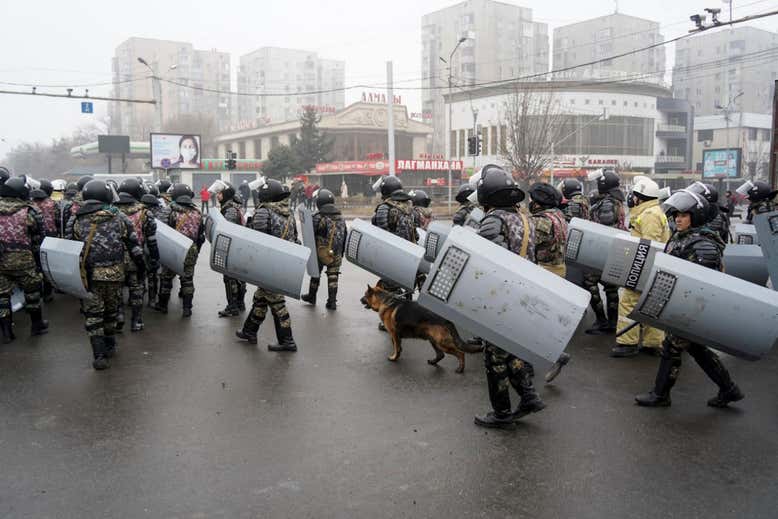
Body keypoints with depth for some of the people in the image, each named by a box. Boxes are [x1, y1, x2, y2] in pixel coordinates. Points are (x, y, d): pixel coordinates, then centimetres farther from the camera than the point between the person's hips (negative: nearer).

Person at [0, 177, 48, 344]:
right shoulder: (29, 212, -7)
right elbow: (37, 241, -2)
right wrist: (38, 264, 6)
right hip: (22, 260, -3)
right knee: (32, 290, 14)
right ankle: (37, 325, 25)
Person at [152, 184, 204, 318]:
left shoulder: (173, 213, -13)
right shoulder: (197, 213, 2)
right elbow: (201, 235, 8)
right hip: (191, 252, 4)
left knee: (166, 278, 13)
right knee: (188, 279, 12)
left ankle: (162, 304, 26)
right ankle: (187, 308, 13)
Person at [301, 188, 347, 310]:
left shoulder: (318, 218, -15)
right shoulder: (341, 219, 4)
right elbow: (344, 238, 11)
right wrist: (341, 253, 19)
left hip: (320, 253, -3)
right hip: (336, 254, 4)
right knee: (333, 277, 8)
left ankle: (311, 296, 31)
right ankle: (332, 301, 7)